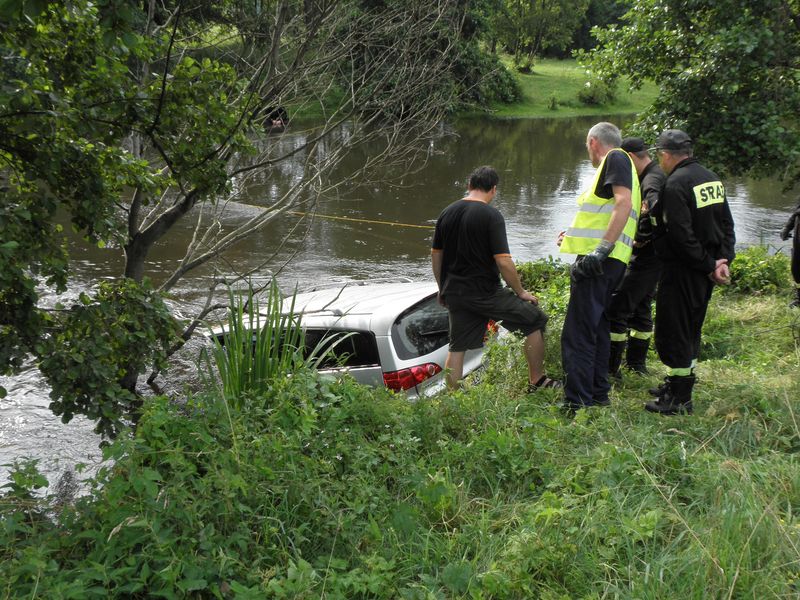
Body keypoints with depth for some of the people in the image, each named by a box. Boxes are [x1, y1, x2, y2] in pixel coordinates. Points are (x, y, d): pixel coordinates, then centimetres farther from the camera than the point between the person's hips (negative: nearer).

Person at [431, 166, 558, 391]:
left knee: (456, 348, 13)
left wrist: (443, 288, 24)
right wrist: (521, 292, -4)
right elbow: (503, 262, -16)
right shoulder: (491, 216, -12)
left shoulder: (447, 213, 7)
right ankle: (537, 381, 14)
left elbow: (435, 255, 13)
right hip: (485, 292, -6)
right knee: (535, 321, 9)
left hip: (454, 294, 6)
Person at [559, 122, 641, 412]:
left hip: (600, 260, -11)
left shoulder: (616, 158, -3)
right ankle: (598, 394, 28)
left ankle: (577, 406, -13)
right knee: (597, 328, 19)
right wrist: (574, 237, 43)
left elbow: (624, 203, -19)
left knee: (577, 335, -12)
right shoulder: (617, 163, 27)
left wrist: (601, 248, -25)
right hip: (607, 262, 11)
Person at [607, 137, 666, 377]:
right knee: (640, 306, 19)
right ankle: (636, 363, 30)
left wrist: (641, 238, -24)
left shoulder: (651, 180, -19)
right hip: (651, 256, 11)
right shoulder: (657, 175, 14)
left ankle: (610, 367, -6)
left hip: (646, 256, -11)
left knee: (617, 307, -9)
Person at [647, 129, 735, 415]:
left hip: (682, 271, -9)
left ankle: (679, 399, 4)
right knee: (691, 329, 20)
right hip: (704, 273, 9)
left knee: (672, 332, -1)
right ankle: (680, 384, 33)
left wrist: (709, 266, -15)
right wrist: (723, 260, 2)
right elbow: (727, 225, 10)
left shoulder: (676, 184, -18)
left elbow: (682, 236, -23)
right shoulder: (712, 178, 10)